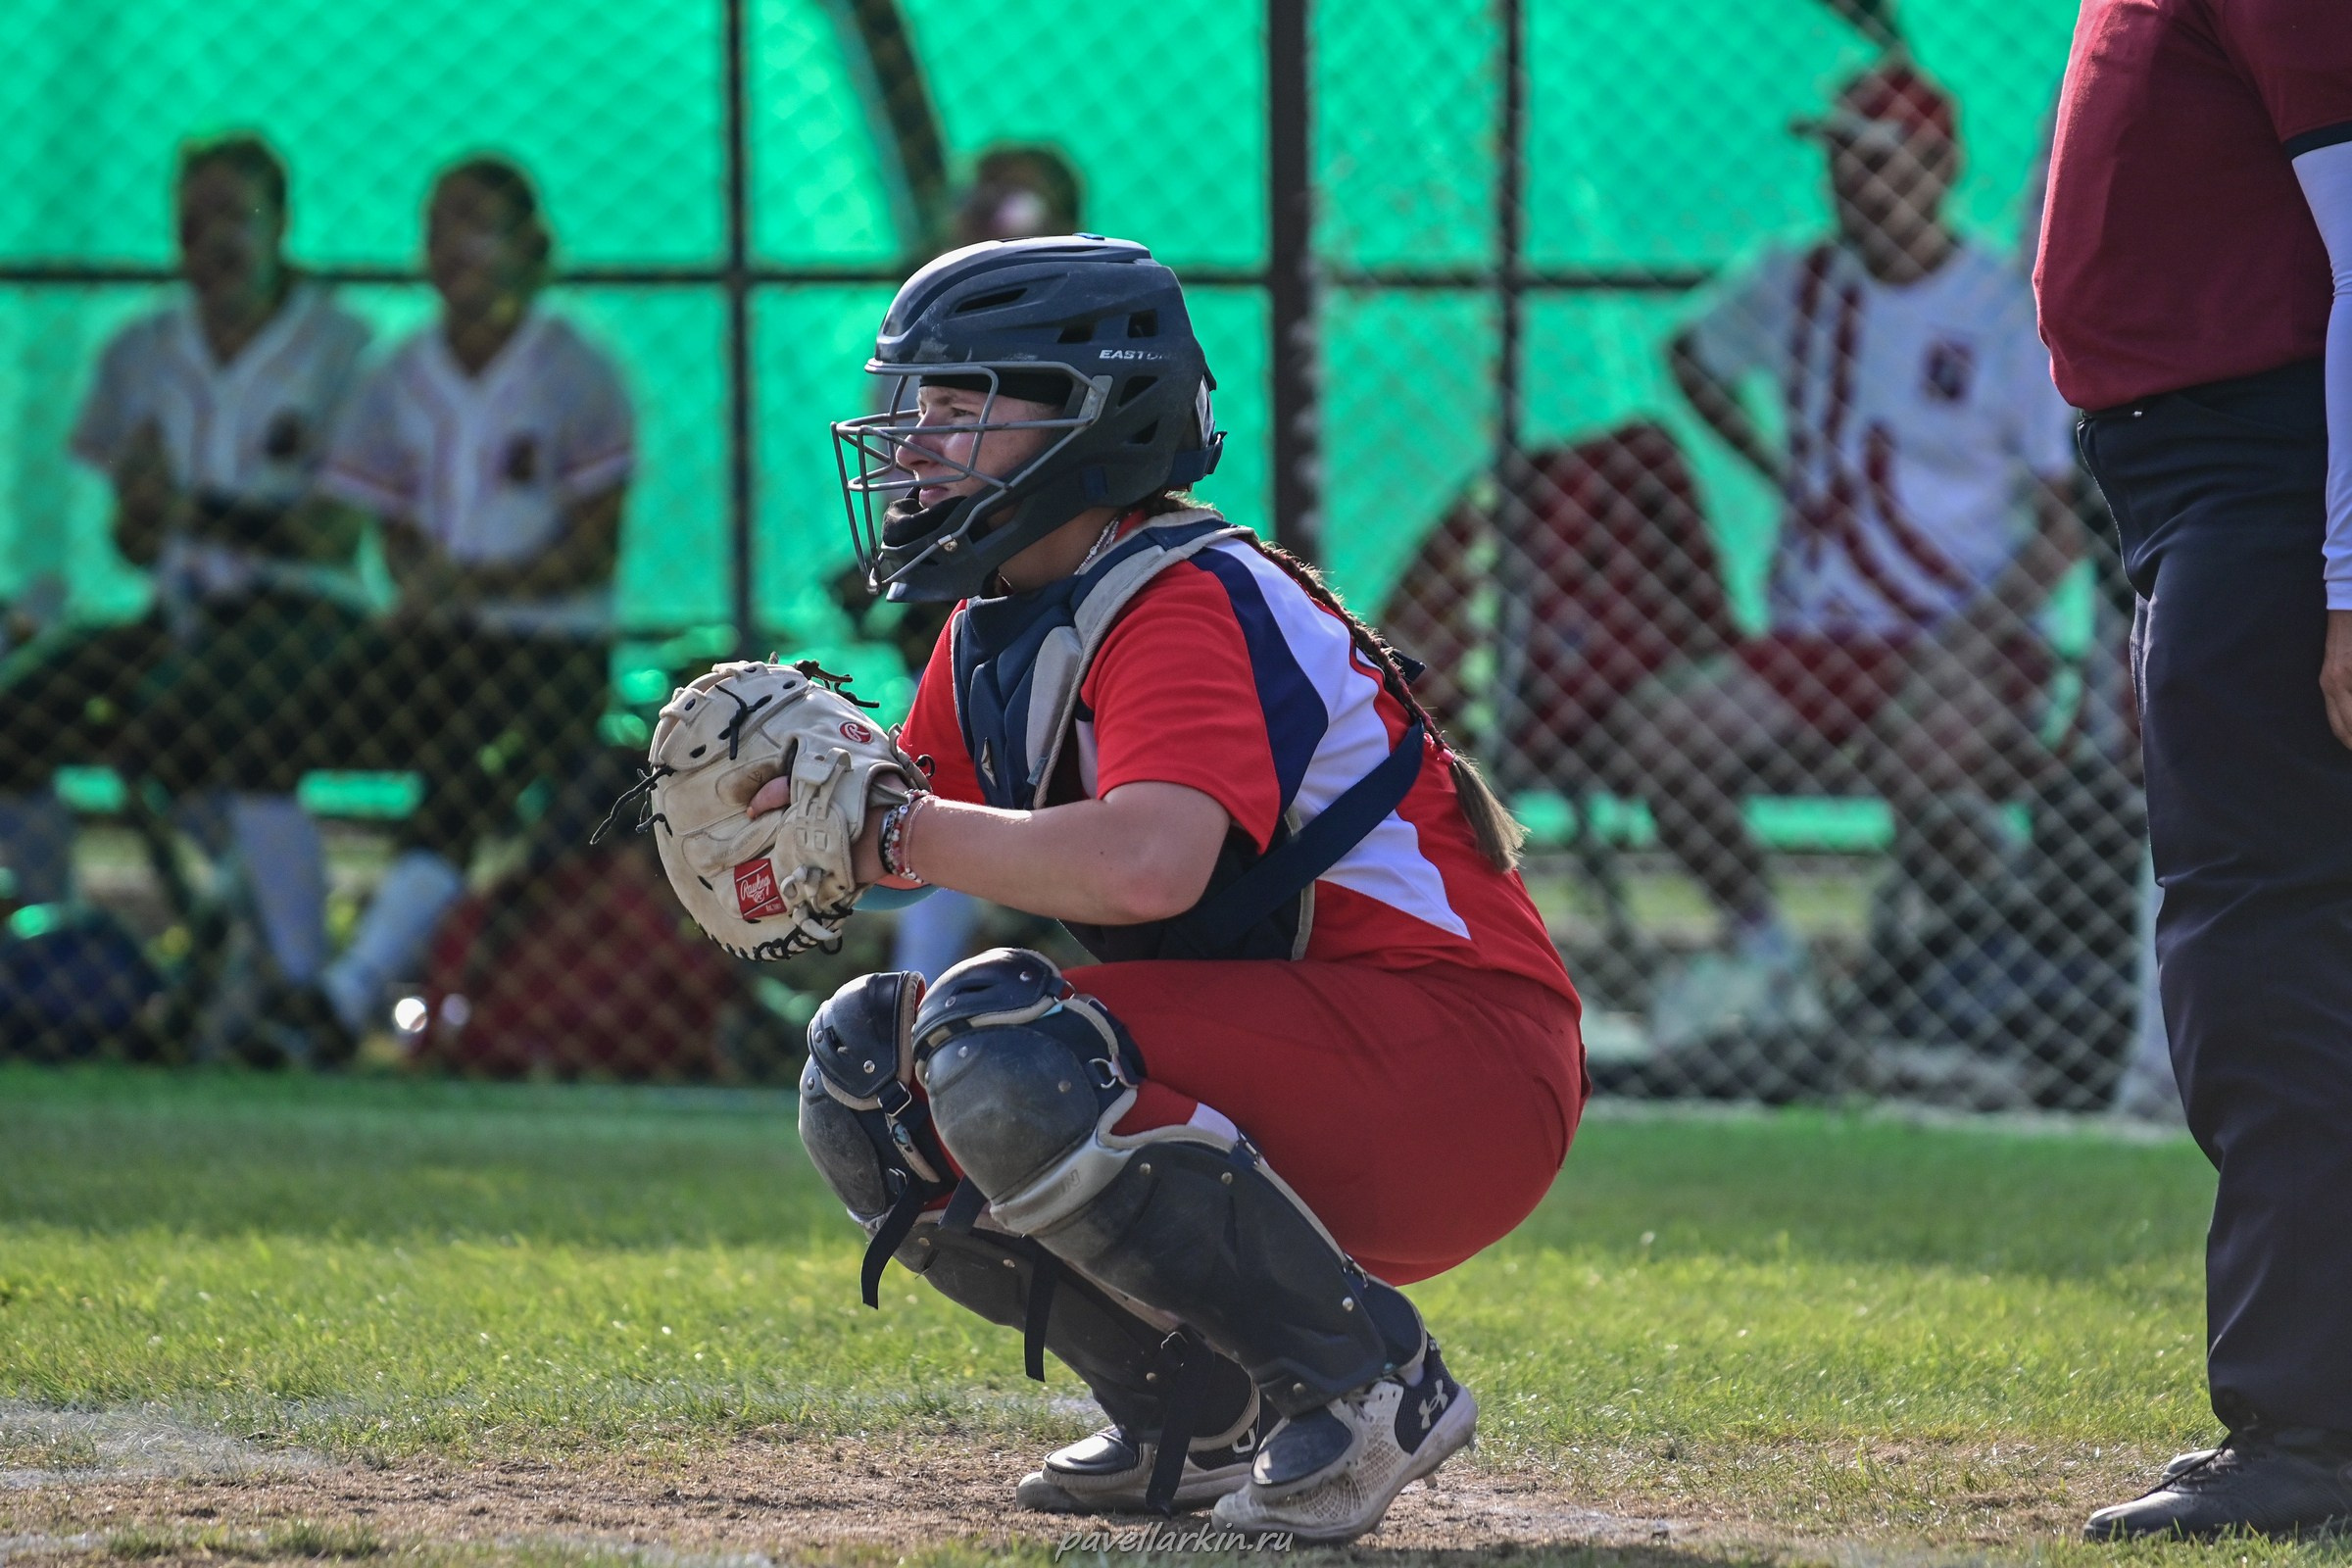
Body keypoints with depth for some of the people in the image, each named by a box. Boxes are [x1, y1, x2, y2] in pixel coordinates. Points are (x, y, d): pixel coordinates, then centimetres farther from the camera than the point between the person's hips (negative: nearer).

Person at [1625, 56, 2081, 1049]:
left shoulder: (2009, 313, -4)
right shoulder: (1797, 288, 9)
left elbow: (2065, 521, -6)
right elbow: (1693, 356, 31)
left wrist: (1969, 636, -20)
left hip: (1965, 641, -5)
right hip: (1814, 645, 5)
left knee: (1915, 753, -38)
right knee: (1651, 730, -19)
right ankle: (1761, 953, 1)